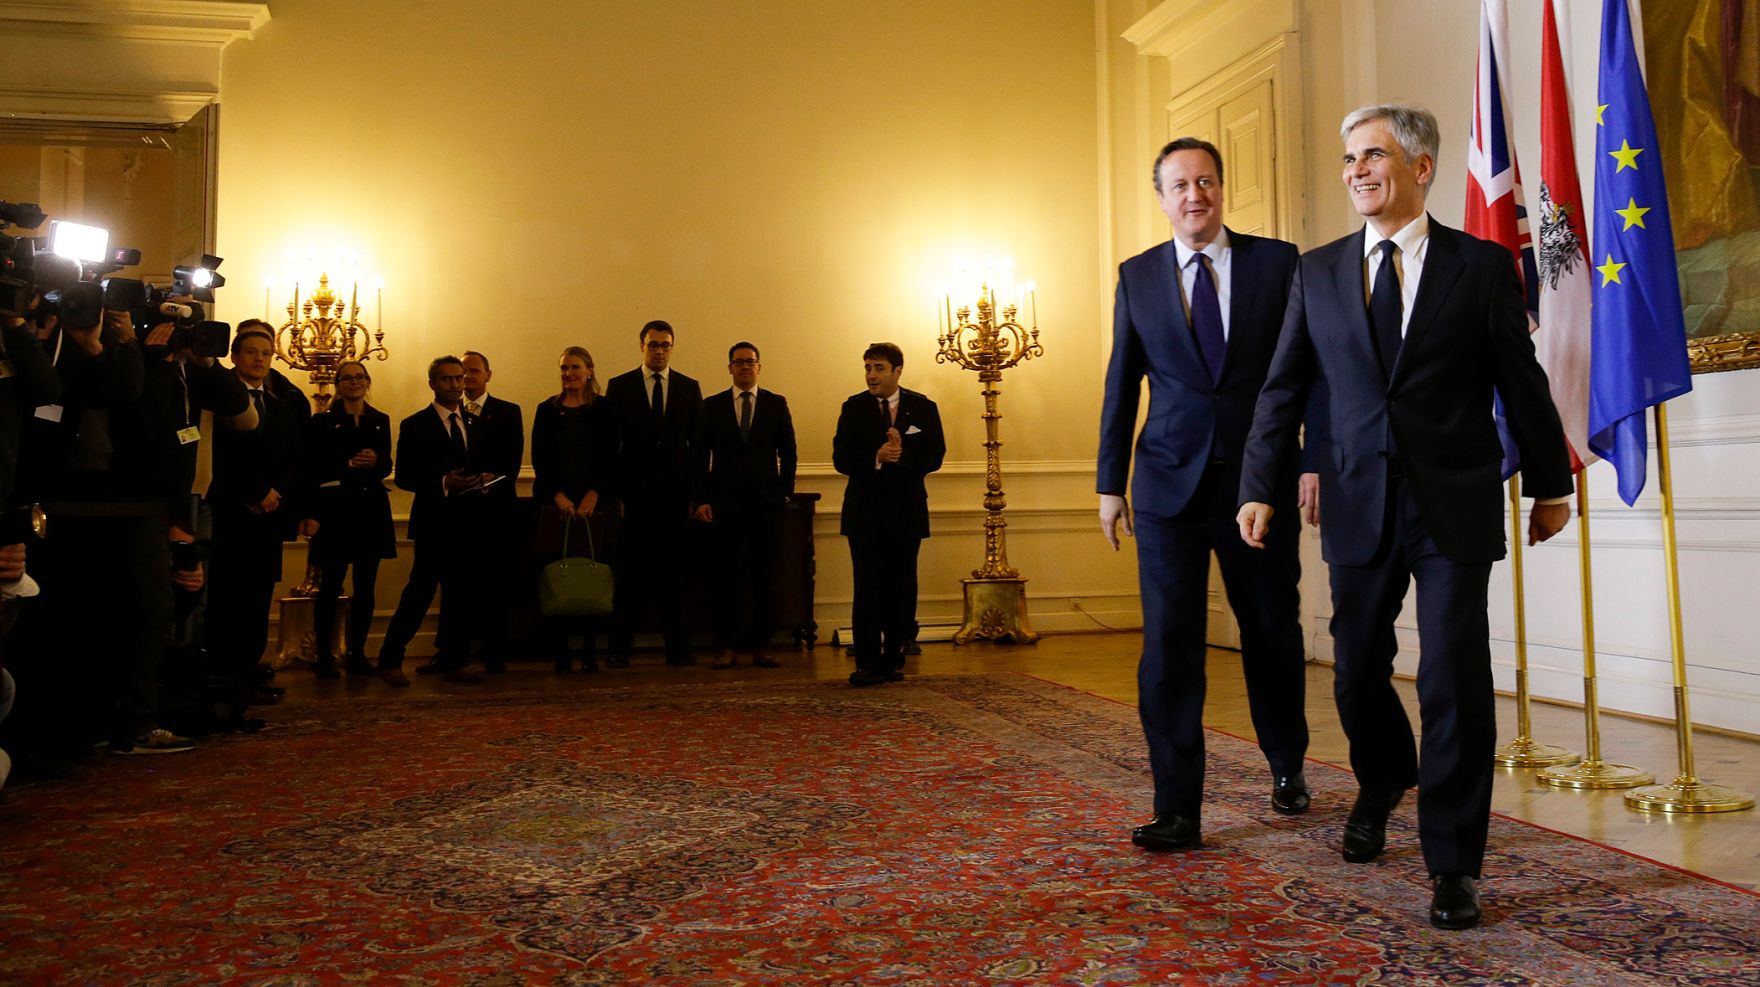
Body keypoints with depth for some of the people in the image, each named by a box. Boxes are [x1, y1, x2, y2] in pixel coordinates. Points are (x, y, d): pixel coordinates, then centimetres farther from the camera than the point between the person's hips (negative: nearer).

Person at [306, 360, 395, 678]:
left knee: (365, 586, 5)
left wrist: (375, 461, -11)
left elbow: (387, 466, 10)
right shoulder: (323, 421, 3)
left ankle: (357, 654, 12)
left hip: (371, 508, 4)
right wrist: (348, 464, -16)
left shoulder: (380, 420, 14)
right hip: (336, 508, -4)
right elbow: (315, 468, -4)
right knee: (330, 585, -5)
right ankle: (323, 656, 1)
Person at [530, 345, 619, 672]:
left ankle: (590, 651, 1)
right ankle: (559, 652, -1)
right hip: (554, 501, 1)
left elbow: (610, 458, 2)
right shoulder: (547, 410, 11)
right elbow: (539, 459, 6)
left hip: (595, 501, -1)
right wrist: (559, 496, -5)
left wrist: (592, 495, -8)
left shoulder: (603, 409, 7)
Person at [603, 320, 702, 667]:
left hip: (676, 494, 1)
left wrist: (696, 493, 1)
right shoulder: (619, 386, 5)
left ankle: (677, 645, 11)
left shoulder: (689, 387, 9)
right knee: (629, 573, 2)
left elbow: (698, 443, 7)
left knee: (673, 572, 5)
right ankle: (620, 647, 8)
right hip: (635, 494, -1)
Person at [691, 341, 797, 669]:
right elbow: (700, 455, 6)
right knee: (728, 575, 0)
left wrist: (785, 491, 0)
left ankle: (761, 646, 7)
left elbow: (788, 451, 9)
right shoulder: (712, 405, 8)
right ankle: (729, 646, 4)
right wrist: (701, 499, -2)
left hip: (767, 502, 0)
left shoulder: (777, 404, 9)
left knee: (765, 575, 2)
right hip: (725, 503, 0)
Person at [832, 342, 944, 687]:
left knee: (902, 587, 5)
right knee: (867, 587, -7)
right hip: (865, 511, -1)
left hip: (906, 511, 1)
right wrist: (876, 458, -19)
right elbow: (841, 458, -3)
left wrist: (901, 455, -19)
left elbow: (934, 457, -3)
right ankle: (868, 663, -5)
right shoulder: (854, 408, 4)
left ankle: (894, 659, 15)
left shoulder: (923, 408, 5)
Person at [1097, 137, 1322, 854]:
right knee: (1168, 646, -5)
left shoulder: (1278, 262, 3)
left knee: (1273, 634, 12)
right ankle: (1177, 810, 2)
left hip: (1262, 479, 0)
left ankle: (1287, 768, 37)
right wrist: (1110, 482, 7)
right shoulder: (1137, 276, 8)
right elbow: (1122, 384, 10)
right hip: (1170, 483, 1)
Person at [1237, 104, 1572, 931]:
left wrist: (1549, 484, 9)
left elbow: (1522, 384, 5)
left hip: (1456, 506, -2)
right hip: (1359, 505, 3)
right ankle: (1382, 784, 42)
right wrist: (1260, 488, 1)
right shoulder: (1317, 272, 6)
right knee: (1358, 674, 11)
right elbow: (1283, 388, 6)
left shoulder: (1482, 266, 0)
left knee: (1454, 682, -3)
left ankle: (1452, 864, 10)